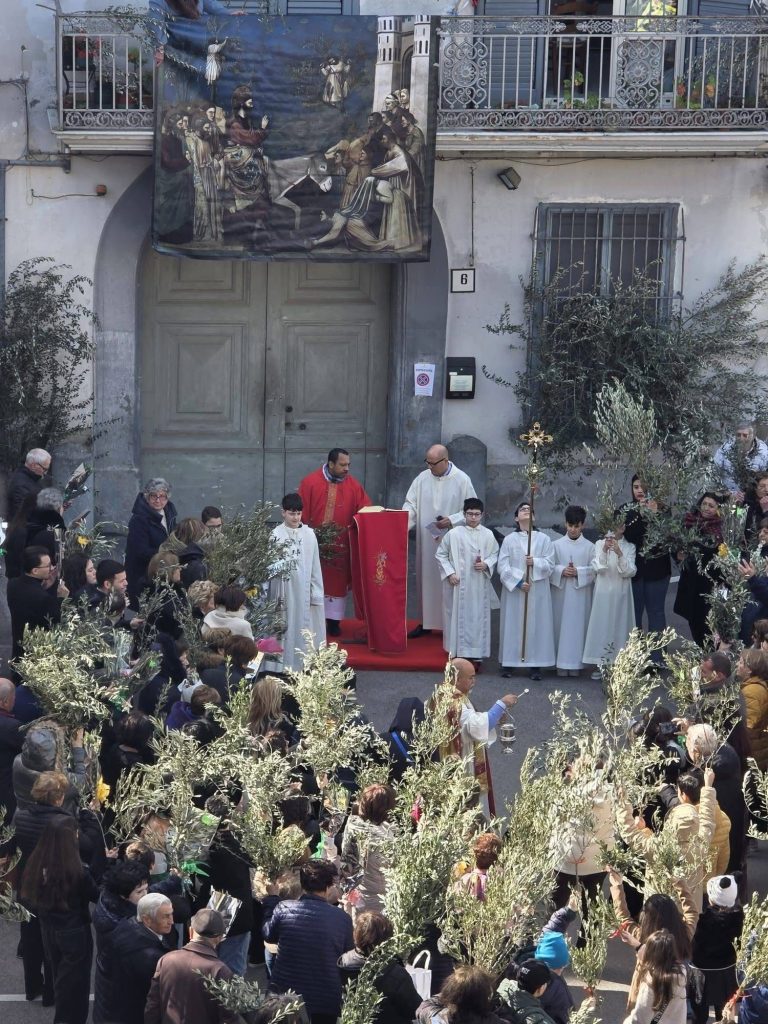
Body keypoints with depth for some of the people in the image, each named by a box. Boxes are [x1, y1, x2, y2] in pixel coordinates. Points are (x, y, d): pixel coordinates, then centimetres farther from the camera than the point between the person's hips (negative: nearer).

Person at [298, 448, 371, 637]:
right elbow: (302, 513, -4)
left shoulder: (353, 485, 1)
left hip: (341, 545, 2)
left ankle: (333, 621, 15)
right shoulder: (310, 483, -6)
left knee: (338, 582, 6)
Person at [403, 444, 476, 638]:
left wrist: (452, 520, -16)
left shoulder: (462, 480, -7)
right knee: (426, 579, 9)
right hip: (426, 541, 4)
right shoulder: (422, 478, 2)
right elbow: (411, 504, 3)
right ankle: (426, 622, 20)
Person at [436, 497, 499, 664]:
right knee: (458, 615, 2)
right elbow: (440, 554, 2)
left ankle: (477, 651, 14)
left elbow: (495, 554, 10)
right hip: (458, 583, -2)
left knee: (478, 616, 6)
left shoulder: (487, 535, 1)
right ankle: (458, 650, 10)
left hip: (479, 584, 2)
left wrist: (486, 564, -10)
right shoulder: (454, 534, -5)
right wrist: (449, 573, -7)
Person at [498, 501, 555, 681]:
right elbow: (503, 566, -3)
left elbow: (550, 564, 1)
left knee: (536, 625, -1)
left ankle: (535, 665, 2)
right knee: (513, 624, 1)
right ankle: (509, 662, 6)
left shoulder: (543, 539, 5)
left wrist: (535, 562, -17)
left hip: (538, 590, 1)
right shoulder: (509, 539, 2)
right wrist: (518, 582, -13)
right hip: (514, 589, -1)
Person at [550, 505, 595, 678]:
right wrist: (562, 571, -14)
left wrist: (578, 572, -15)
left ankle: (575, 663, 4)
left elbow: (594, 570, 0)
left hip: (581, 594, -1)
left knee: (578, 627, -1)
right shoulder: (557, 545, 7)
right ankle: (562, 663, 6)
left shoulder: (589, 547, 4)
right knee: (561, 626, 1)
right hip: (560, 592, 1)